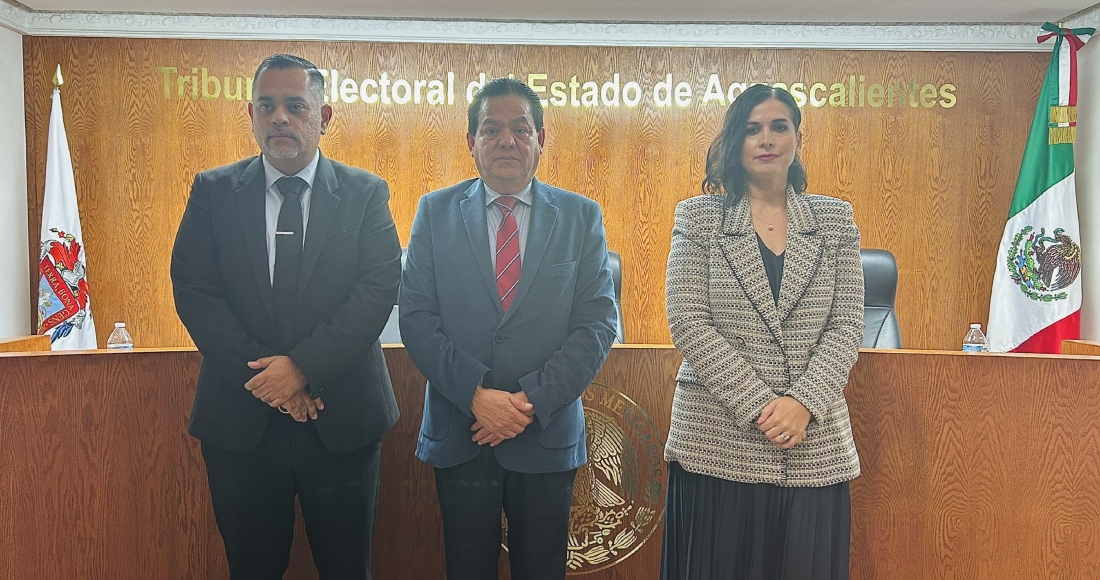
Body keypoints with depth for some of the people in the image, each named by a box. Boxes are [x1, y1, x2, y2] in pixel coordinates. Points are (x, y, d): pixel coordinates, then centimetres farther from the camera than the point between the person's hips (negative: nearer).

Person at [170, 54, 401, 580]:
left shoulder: (366, 193, 1)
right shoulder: (212, 192, 5)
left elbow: (379, 289, -9)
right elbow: (193, 292, -3)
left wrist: (304, 367, -17)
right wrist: (261, 373, -13)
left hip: (341, 418, 0)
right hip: (240, 420, 1)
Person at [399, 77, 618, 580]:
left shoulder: (581, 217, 2)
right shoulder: (435, 212, 3)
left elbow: (597, 323, -3)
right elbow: (416, 316, -3)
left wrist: (532, 399, -13)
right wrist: (476, 394, -15)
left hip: (547, 435, 0)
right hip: (457, 435, 0)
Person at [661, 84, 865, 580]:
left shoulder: (835, 219, 10)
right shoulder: (699, 217, 4)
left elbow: (847, 326, 3)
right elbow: (687, 322, -6)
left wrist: (803, 402, -12)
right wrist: (758, 406, -13)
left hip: (814, 448, 2)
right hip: (718, 443, -2)